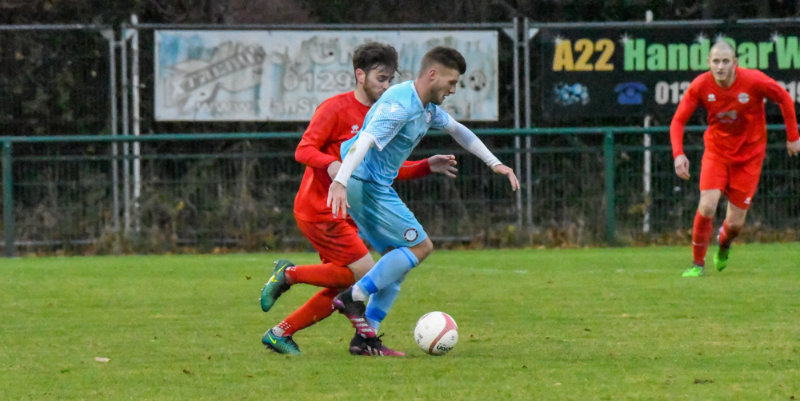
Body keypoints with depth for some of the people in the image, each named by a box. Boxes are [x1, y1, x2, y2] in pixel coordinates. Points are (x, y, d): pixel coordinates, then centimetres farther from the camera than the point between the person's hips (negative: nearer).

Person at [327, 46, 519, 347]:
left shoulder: (427, 106, 12)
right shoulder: (399, 106, -21)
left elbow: (456, 130, 30)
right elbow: (364, 141, -33)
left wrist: (494, 164, 30)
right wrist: (339, 182, -46)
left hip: (378, 187, 10)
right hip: (365, 185, -10)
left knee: (399, 259, 8)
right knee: (420, 246, -9)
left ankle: (366, 334, 6)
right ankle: (353, 298, -10)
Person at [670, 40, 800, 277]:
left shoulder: (754, 81, -21)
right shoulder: (700, 86, -16)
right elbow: (678, 120, -8)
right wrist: (678, 154, -24)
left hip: (748, 155, -1)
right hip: (716, 151, 1)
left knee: (735, 223, 0)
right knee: (707, 207, -20)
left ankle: (724, 244, 38)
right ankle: (698, 264, -1)